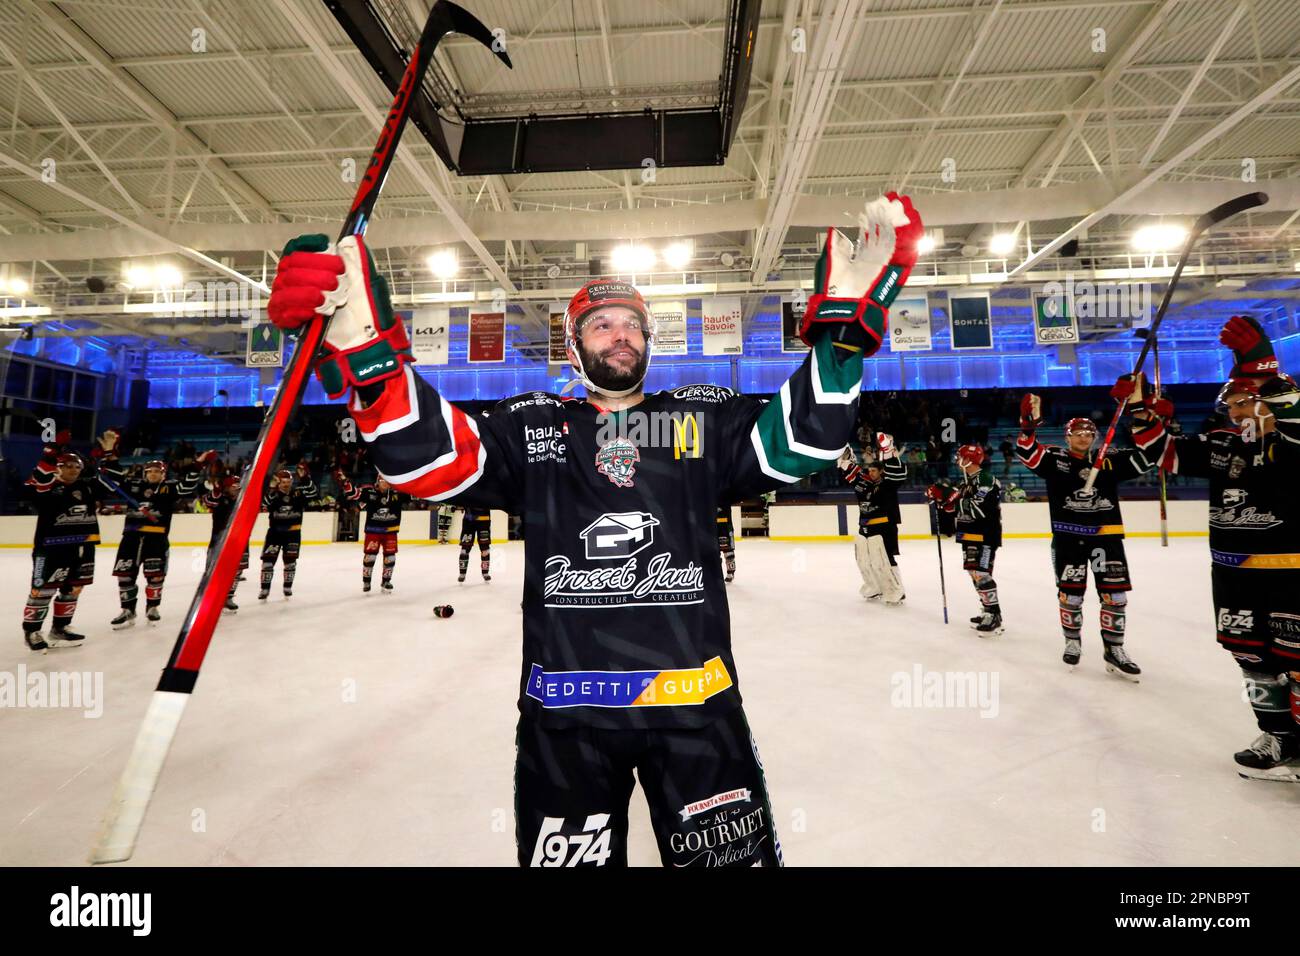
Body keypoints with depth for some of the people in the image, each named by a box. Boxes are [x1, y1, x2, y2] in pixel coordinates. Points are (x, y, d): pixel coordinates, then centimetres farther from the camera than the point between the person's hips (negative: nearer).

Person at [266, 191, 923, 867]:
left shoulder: (704, 417, 7)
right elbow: (427, 455, -7)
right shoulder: (531, 427, 5)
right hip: (563, 712, 0)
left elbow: (801, 439, -4)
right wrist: (363, 341, -22)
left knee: (733, 857, 14)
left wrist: (847, 317, -15)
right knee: (566, 855, 17)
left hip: (695, 704, 1)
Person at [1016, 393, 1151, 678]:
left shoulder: (1109, 460, 7)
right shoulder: (1055, 459, 0)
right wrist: (1030, 422, -28)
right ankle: (1073, 641, 26)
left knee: (1115, 593, 3)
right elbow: (1027, 452, -13)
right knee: (1070, 593, 7)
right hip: (1068, 536, -2)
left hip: (1105, 535, 2)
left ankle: (1114, 650, 16)